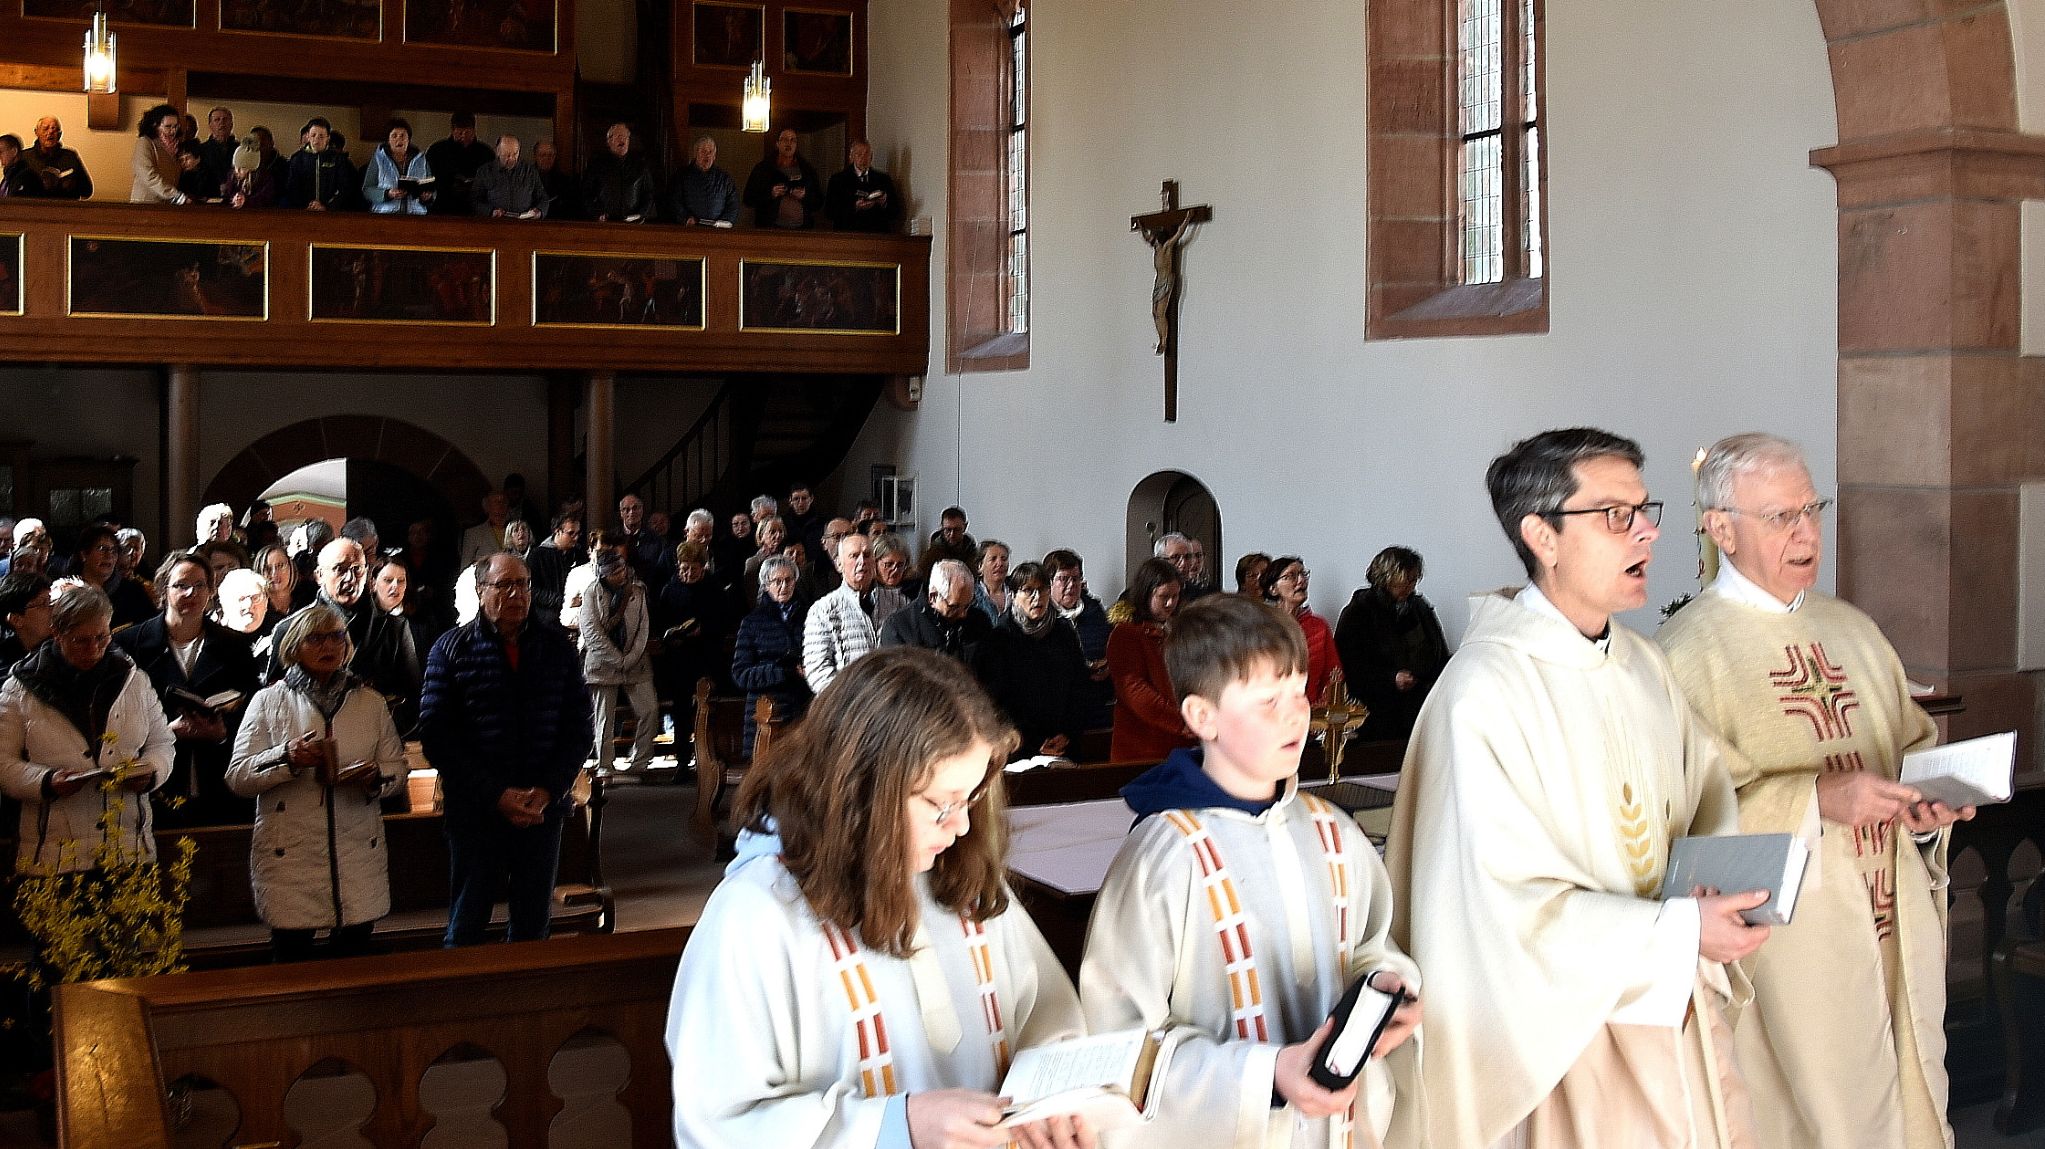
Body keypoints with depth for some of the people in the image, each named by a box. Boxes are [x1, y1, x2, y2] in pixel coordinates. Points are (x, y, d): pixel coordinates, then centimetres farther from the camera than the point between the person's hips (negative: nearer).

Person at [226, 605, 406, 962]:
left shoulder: (370, 702, 13)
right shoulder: (269, 701, 6)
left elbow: (396, 768, 11)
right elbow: (237, 777, -1)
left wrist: (375, 777, -11)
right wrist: (287, 758, -17)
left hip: (358, 853, 2)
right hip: (290, 857, -2)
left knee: (354, 958, 3)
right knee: (290, 955, 1)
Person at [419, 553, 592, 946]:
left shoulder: (556, 647, 7)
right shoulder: (452, 649, -1)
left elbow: (578, 727, 7)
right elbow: (436, 736, -6)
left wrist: (549, 791, -7)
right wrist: (495, 795, -14)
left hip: (544, 809, 2)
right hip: (475, 811, -2)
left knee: (533, 927, 10)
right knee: (466, 928, 6)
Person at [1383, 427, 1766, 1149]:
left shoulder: (1644, 666, 7)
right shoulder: (1485, 691, -19)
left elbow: (1707, 808, 12)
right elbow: (1504, 902, -22)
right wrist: (1676, 931, -21)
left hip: (1673, 1004, 7)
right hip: (1570, 1027, -7)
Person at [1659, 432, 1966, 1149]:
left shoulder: (1853, 630, 13)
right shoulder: (1689, 651, -9)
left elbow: (1911, 742, 16)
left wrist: (1926, 805, -5)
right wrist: (1817, 798, -25)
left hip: (1892, 929, 6)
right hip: (1786, 949, -6)